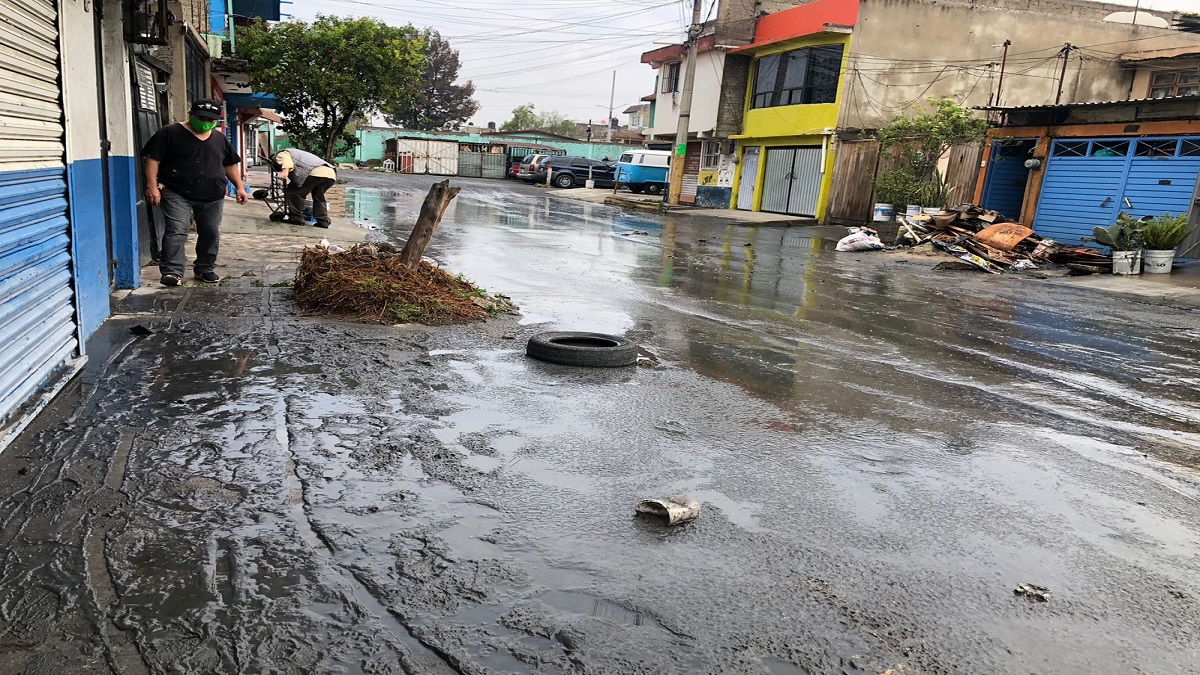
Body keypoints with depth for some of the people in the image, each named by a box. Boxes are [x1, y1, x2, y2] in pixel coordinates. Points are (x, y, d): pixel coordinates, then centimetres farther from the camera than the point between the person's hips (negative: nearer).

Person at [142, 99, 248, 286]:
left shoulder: (220, 139, 14)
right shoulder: (170, 133, -3)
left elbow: (230, 165, 21)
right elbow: (152, 159, -6)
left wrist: (240, 187, 10)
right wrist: (152, 186, -15)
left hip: (212, 197, 5)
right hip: (177, 194, -5)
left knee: (210, 233, 8)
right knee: (176, 231, -15)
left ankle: (205, 269, 22)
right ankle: (172, 271, -17)